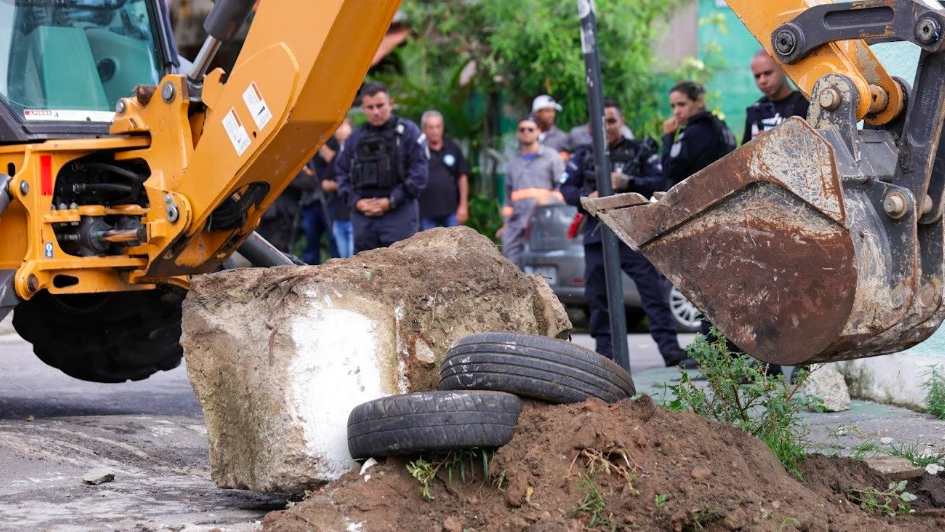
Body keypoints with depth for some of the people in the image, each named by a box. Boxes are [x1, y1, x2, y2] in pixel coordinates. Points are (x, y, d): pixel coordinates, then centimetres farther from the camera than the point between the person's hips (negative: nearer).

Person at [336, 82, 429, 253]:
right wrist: (356, 201, -3)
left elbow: (419, 173, -5)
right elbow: (342, 173, 15)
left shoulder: (407, 132, 2)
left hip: (399, 213, -4)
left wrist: (391, 201, -11)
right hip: (362, 215, 4)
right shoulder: (355, 138, 15)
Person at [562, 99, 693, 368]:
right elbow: (567, 188, 8)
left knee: (654, 291, -8)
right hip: (597, 235, 3)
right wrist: (587, 197, -13)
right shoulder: (584, 156, 14)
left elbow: (659, 183, -2)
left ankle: (670, 349, -8)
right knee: (598, 296, 5)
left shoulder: (641, 151, 7)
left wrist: (629, 183, -18)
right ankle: (605, 352, 15)